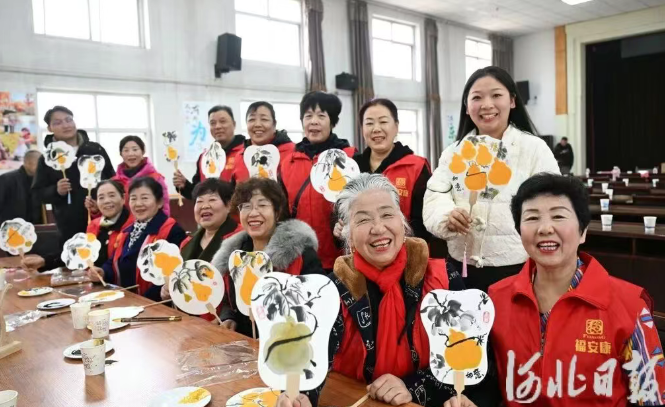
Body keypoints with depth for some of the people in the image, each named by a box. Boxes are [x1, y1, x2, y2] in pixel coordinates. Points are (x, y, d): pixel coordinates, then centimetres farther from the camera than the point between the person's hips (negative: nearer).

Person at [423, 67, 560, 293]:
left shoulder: (535, 149, -3)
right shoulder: (453, 152, 6)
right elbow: (434, 201, -5)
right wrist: (448, 217, -28)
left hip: (518, 272, -2)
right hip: (463, 271, 3)